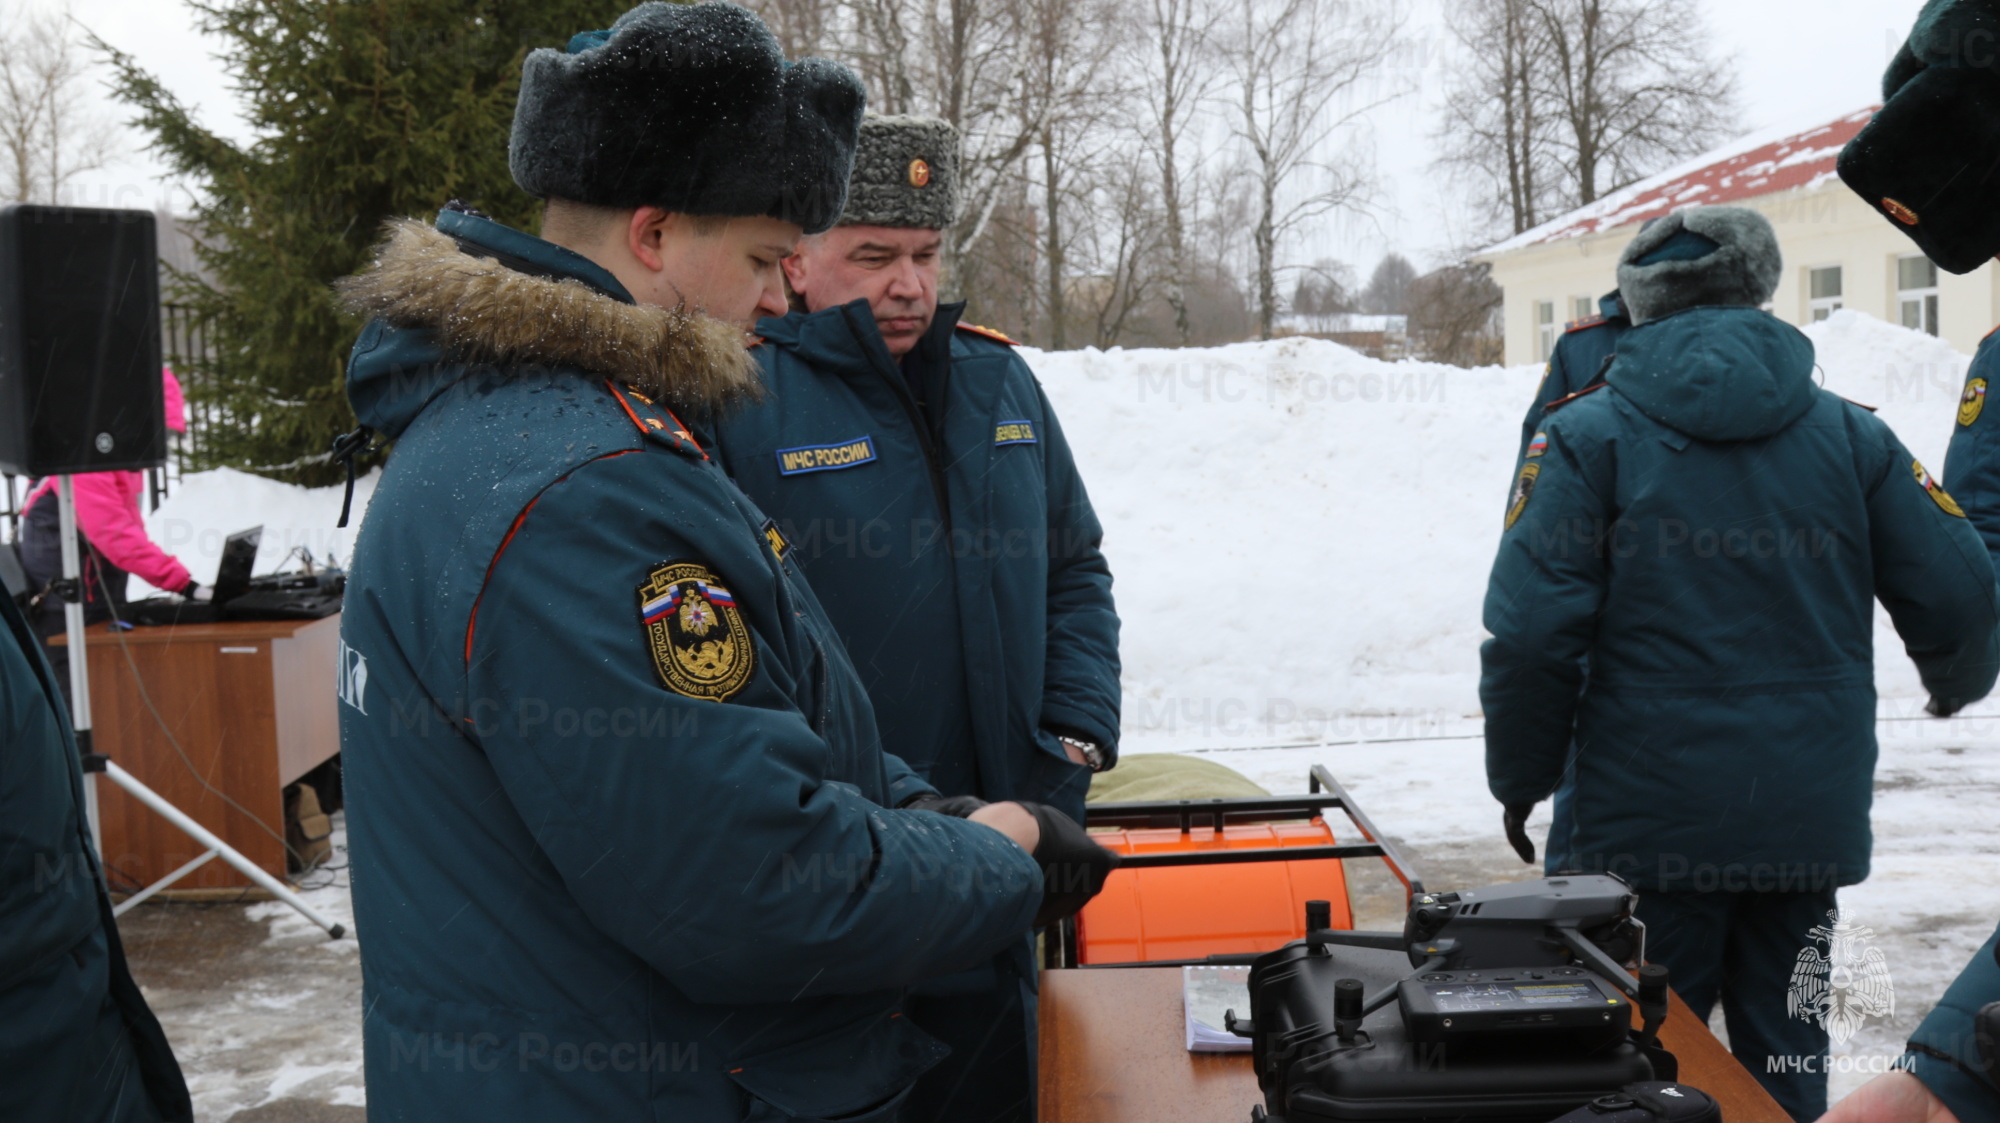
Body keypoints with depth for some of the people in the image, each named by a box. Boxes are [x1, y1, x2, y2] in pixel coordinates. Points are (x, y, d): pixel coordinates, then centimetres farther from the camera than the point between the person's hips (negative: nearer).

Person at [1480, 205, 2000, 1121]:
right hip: (1811, 823, 3)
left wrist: (1522, 781, -1)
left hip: (1648, 824, -3)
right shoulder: (1850, 434, 3)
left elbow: (1530, 632, -15)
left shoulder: (1588, 436, -6)